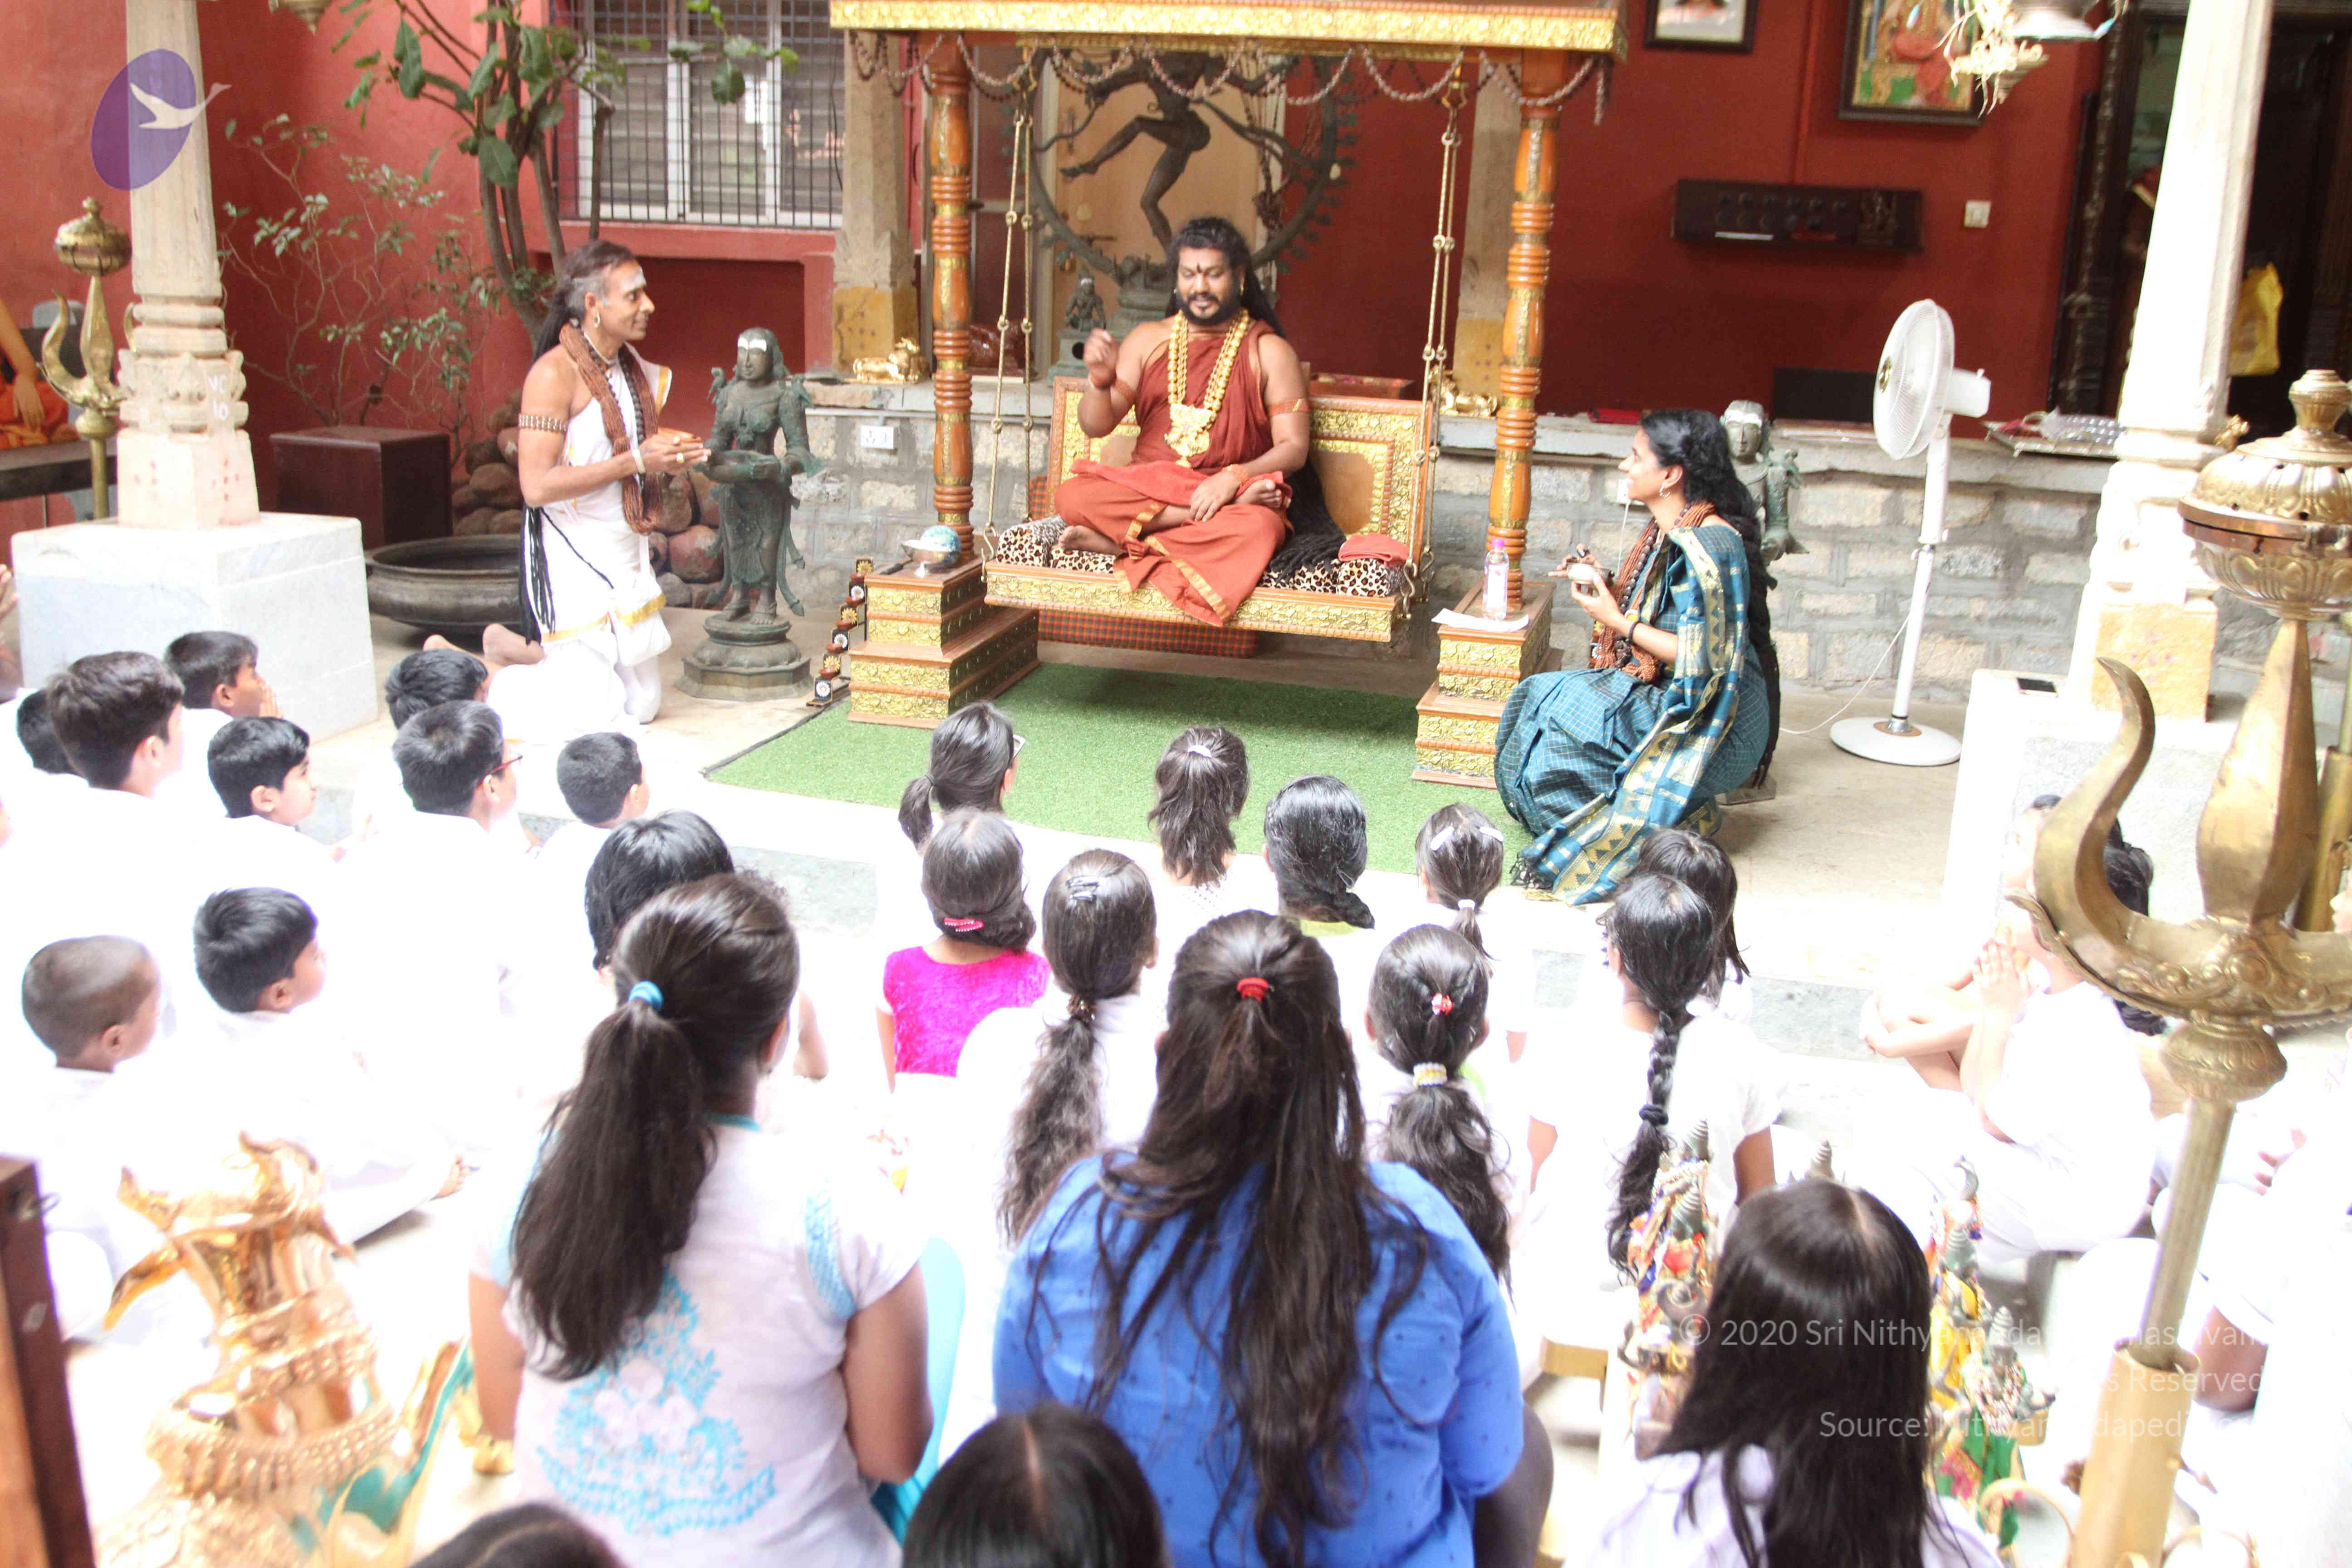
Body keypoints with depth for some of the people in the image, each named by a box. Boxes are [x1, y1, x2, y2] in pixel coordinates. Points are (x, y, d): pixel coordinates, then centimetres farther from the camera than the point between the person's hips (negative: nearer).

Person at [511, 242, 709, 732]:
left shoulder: (633, 366, 9)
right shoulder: (555, 372, -17)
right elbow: (538, 486, -23)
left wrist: (669, 462, 0)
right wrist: (635, 462, -22)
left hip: (627, 556, 8)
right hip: (573, 558, -8)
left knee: (643, 706, 13)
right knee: (592, 717, -8)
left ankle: (516, 650, 30)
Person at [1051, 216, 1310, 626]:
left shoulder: (1269, 351, 5)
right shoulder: (1148, 339, 13)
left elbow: (1294, 448, -2)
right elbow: (1096, 426, 5)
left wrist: (1234, 477, -20)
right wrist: (1100, 380, -18)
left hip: (1228, 490, -2)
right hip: (1143, 487, 2)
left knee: (1259, 528, -38)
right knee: (1072, 497, -28)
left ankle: (1119, 542, -26)